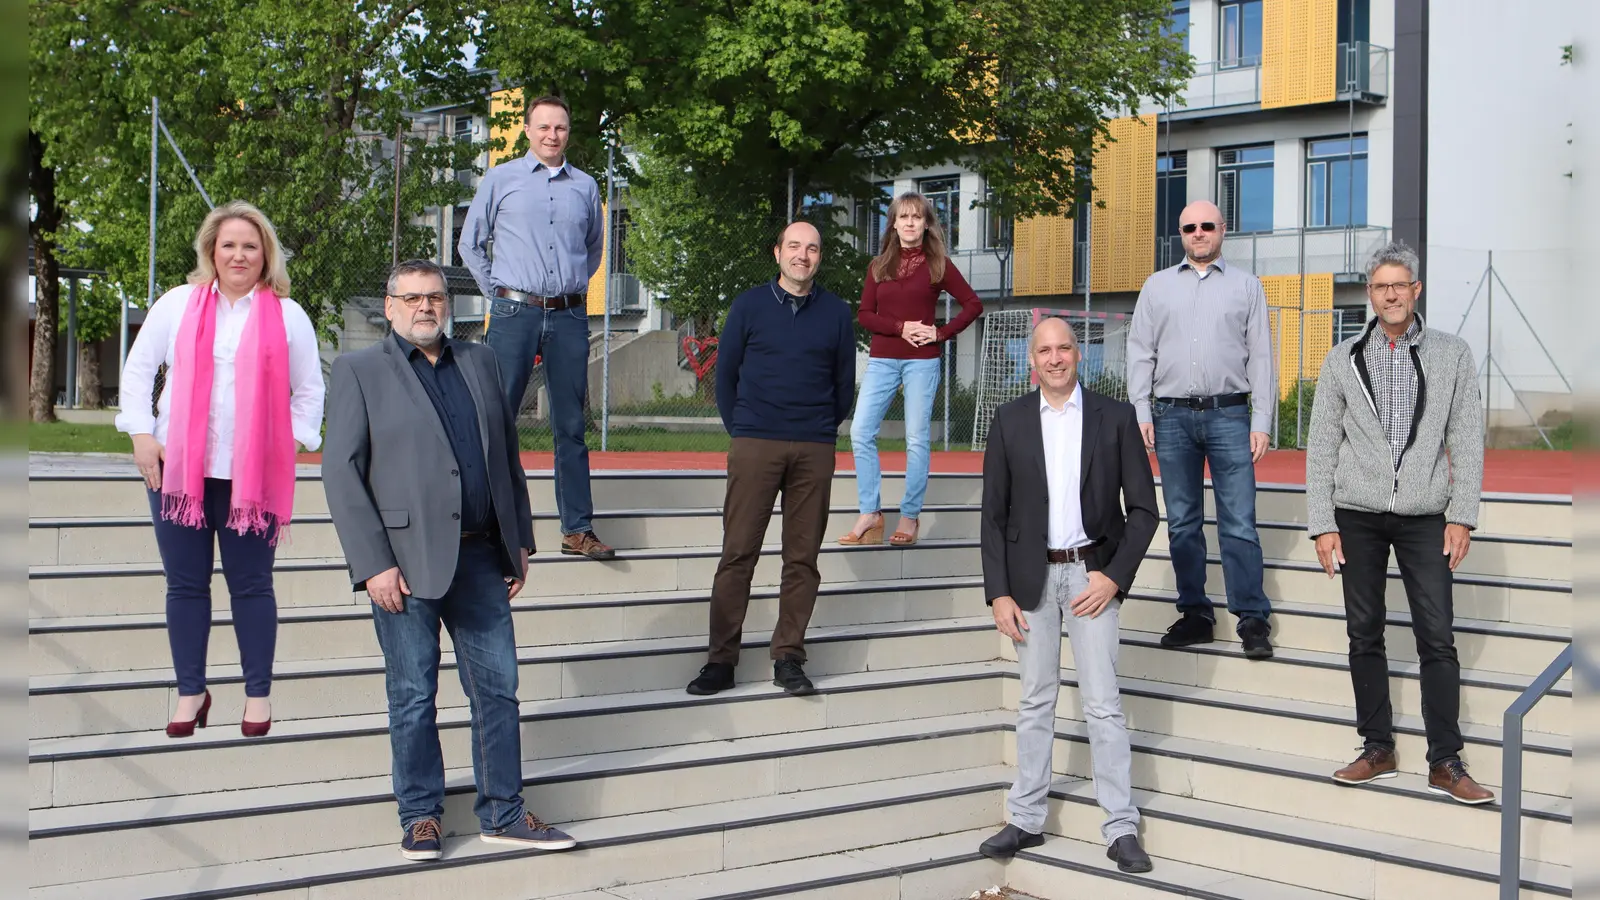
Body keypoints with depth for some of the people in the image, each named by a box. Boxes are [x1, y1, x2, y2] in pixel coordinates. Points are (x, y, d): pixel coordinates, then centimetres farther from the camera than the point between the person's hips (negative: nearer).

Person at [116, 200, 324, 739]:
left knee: (251, 585, 5)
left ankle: (259, 693, 17)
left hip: (253, 473, -1)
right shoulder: (177, 304, 4)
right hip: (178, 468, 1)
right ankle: (190, 691, 20)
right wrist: (141, 434, -1)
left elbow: (309, 390, 7)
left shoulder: (287, 315, 3)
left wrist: (293, 446, -4)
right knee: (185, 584, 8)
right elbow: (137, 369, 8)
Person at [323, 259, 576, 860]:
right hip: (405, 561, -4)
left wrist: (519, 540, 12)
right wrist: (373, 564, -13)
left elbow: (508, 453, 18)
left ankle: (503, 814, 16)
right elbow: (341, 472, -5)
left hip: (479, 556, 4)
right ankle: (420, 816, 18)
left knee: (498, 686, 6)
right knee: (412, 697, 4)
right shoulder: (359, 371, 1)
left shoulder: (480, 363, 14)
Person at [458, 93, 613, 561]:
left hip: (569, 316, 2)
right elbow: (471, 243, 11)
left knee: (571, 425, 4)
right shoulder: (500, 179, 6)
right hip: (515, 312, -2)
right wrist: (497, 291, 8)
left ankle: (577, 529, 7)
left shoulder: (585, 186, 11)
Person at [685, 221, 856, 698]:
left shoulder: (836, 313, 8)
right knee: (737, 553, -4)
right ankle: (721, 661, 0)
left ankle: (789, 658, 10)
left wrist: (822, 431, 12)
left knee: (802, 557, 3)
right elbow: (725, 373, 10)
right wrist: (740, 430, 7)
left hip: (814, 451, 2)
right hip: (754, 446, -1)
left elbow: (845, 382, 15)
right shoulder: (749, 305, 5)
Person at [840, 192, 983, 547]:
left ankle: (909, 517, 5)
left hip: (922, 361, -3)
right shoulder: (879, 266, 11)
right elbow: (864, 314, 5)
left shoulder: (937, 265, 3)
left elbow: (973, 304, 2)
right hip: (882, 359, 3)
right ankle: (870, 513, 0)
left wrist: (942, 333, -7)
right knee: (860, 431, -7)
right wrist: (900, 327, -11)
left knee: (917, 437, -2)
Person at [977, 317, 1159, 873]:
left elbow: (1142, 508, 1)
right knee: (1035, 701, 9)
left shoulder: (1115, 418, 1)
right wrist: (998, 592, -3)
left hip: (1092, 573, -1)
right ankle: (1026, 820, 17)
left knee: (1103, 703, -3)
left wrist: (1114, 576, -9)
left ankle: (1121, 828, 3)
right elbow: (993, 514, 4)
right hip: (1031, 576, 2)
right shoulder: (1010, 421, 4)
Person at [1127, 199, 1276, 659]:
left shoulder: (1246, 286, 9)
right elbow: (1140, 352, 11)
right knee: (1182, 522, 5)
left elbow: (1261, 356, 6)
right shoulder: (1157, 286, 14)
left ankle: (1253, 620, -4)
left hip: (1229, 414, -2)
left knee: (1239, 522, -7)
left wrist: (1262, 422, -1)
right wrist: (1140, 412, 1)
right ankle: (1195, 615, 13)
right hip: (1172, 415, 2)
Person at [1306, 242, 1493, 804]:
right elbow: (1321, 447, 5)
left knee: (1438, 638, -5)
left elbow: (1467, 439, 3)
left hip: (1424, 517, -1)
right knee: (1364, 635, 6)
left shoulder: (1452, 355, 5)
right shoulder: (1342, 361, 6)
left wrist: (1463, 516, -5)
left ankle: (1445, 762, 0)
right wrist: (1322, 525, -2)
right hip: (1357, 516, 1)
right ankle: (1377, 749, 15)